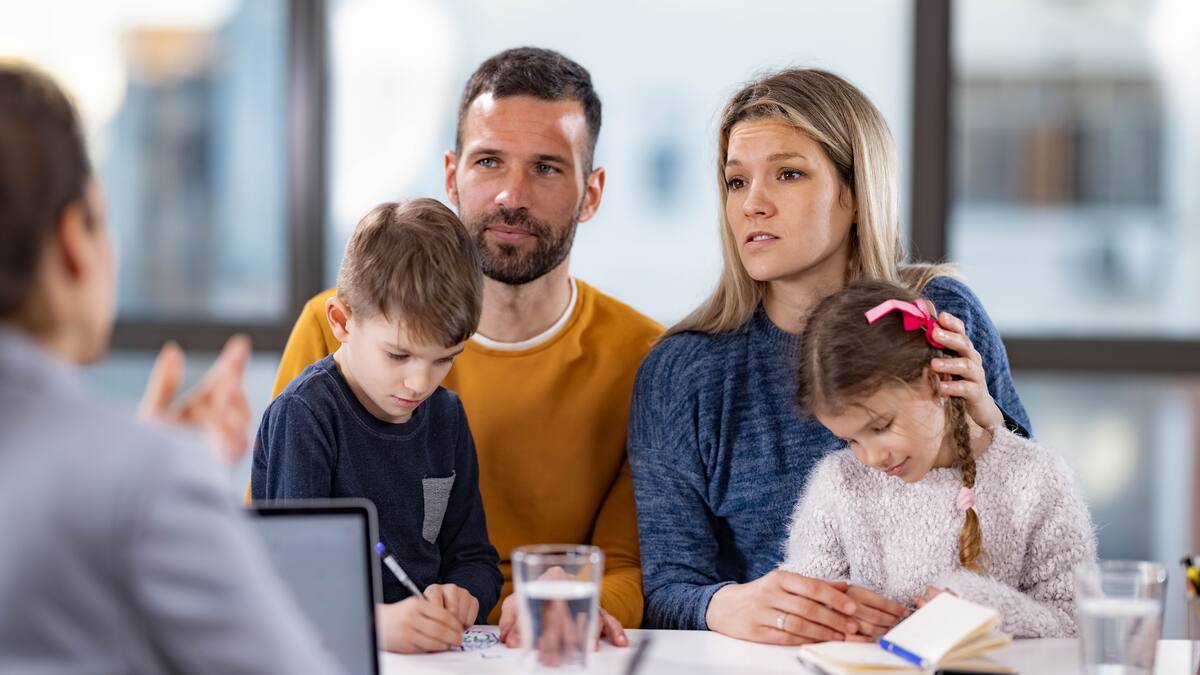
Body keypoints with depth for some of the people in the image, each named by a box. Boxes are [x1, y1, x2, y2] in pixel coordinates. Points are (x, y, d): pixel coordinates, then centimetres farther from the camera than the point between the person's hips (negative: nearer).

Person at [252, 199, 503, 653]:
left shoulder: (446, 416, 11)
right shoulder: (304, 416, -8)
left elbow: (474, 556, 13)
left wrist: (461, 596, -9)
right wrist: (376, 620, -32)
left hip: (430, 650, 5)